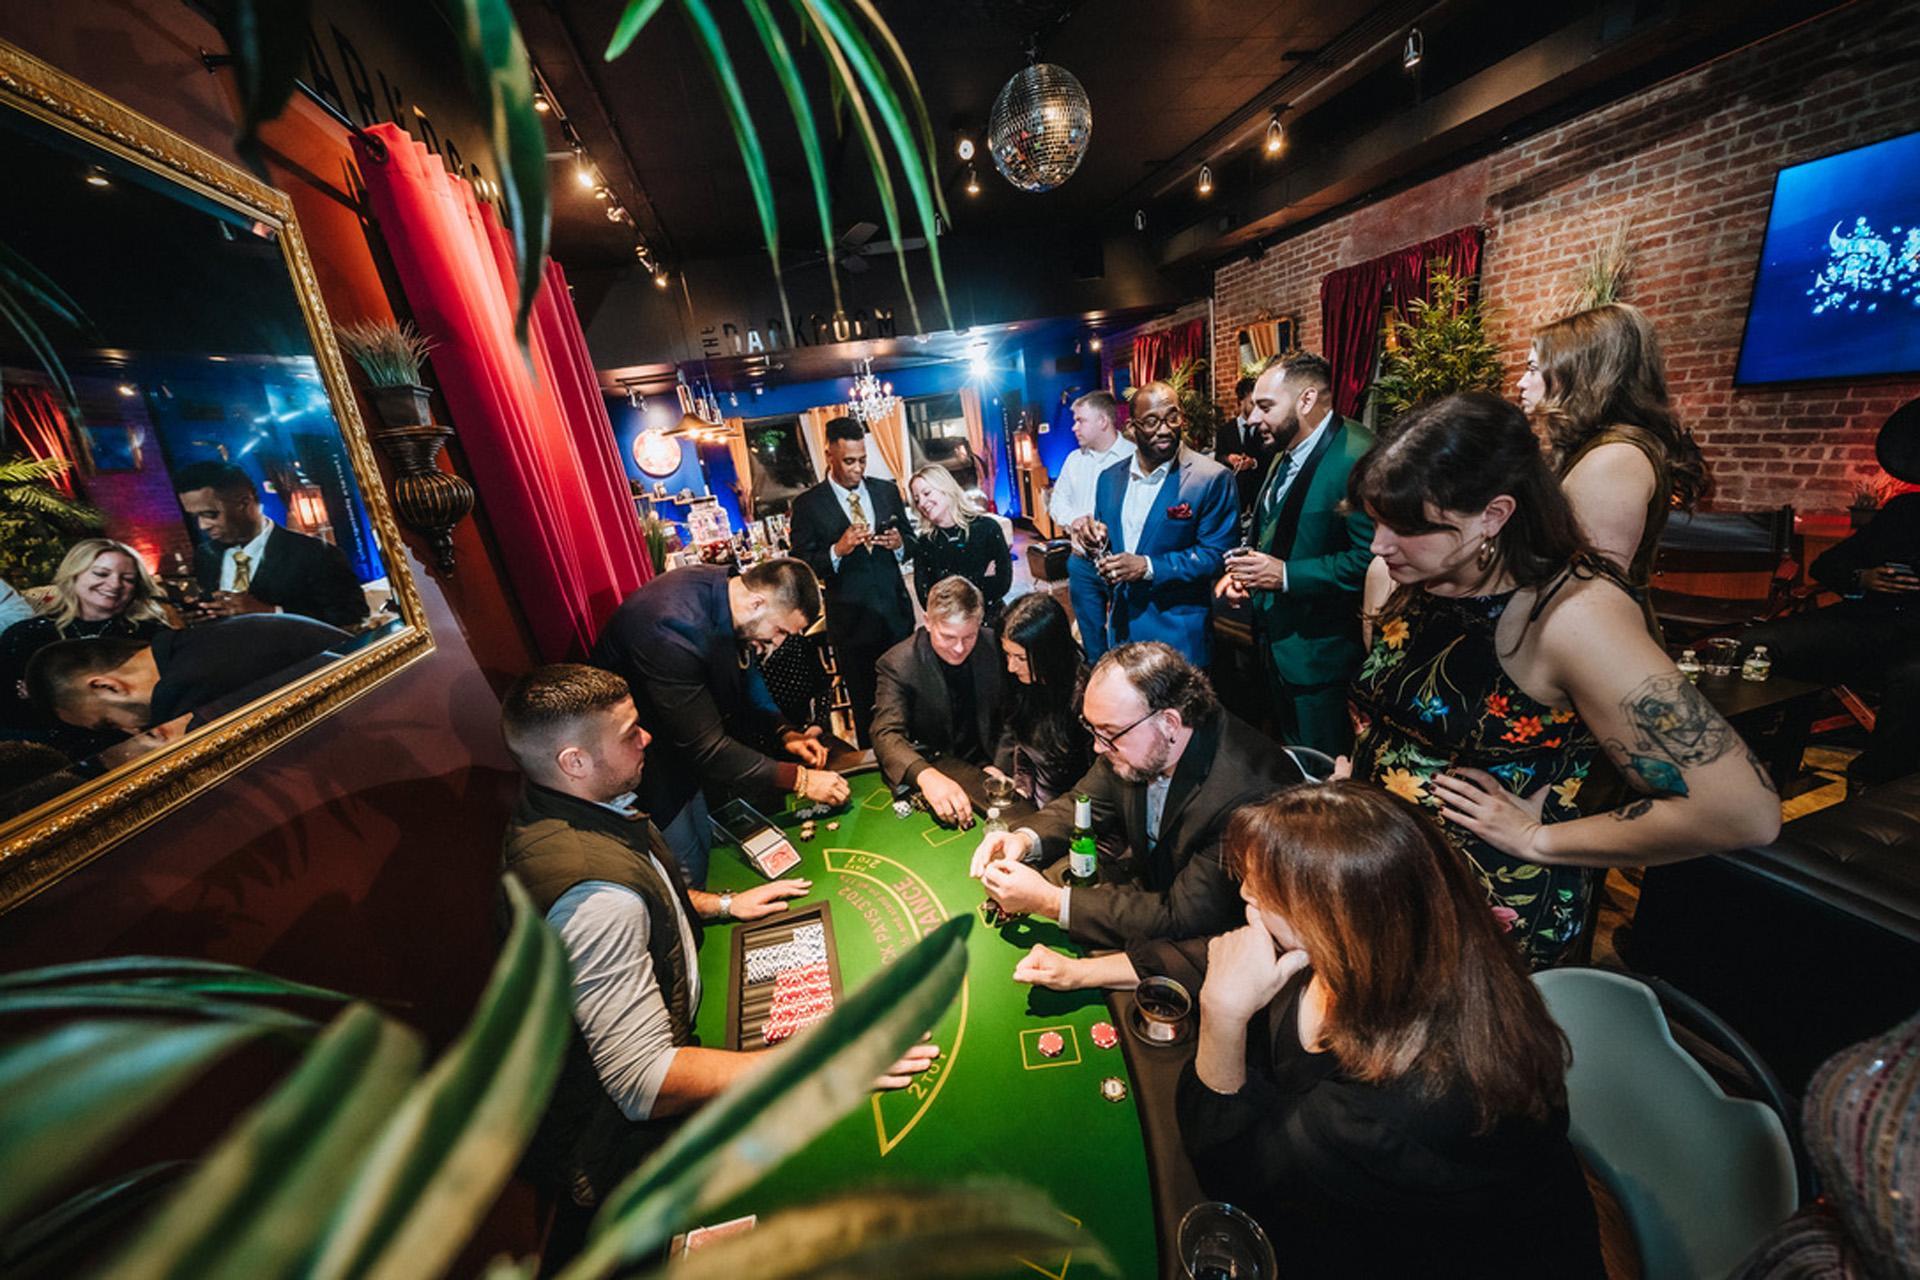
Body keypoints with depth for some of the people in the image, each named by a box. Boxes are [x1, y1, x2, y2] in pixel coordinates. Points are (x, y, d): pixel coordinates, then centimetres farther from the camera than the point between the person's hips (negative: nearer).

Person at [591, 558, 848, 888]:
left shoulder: (723, 588, -12)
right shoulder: (673, 628, -37)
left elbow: (743, 670, 6)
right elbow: (706, 748, -33)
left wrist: (783, 731, -6)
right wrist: (799, 779, -29)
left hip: (681, 746, 8)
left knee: (705, 851, 21)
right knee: (689, 875, 5)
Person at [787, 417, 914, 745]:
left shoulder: (888, 491, 6)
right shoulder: (807, 504, -5)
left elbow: (911, 544, 13)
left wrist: (899, 544, -10)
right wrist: (838, 550, -23)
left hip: (897, 612, 3)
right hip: (851, 622, -2)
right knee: (865, 707, 12)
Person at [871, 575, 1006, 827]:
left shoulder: (996, 647, -5)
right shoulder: (897, 664, -15)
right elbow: (886, 734, -25)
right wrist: (926, 775, -44)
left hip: (986, 768, 2)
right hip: (931, 769, -2)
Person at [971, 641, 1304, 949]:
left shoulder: (1251, 793, -34)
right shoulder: (1134, 734, -15)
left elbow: (1183, 918, -31)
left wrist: (1050, 901, -33)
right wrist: (1025, 839, -20)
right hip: (1151, 884, 6)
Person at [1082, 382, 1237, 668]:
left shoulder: (1213, 479, -10)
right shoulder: (1109, 478, 7)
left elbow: (1217, 555, -12)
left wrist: (1149, 567, -20)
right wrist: (1092, 534, -8)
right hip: (1122, 628, 5)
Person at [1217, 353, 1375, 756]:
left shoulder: (1356, 458, -21)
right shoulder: (1285, 455, 8)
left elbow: (1371, 559, -27)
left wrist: (1287, 575, -26)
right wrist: (1246, 569, 2)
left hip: (1320, 655, -9)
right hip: (1276, 643, 9)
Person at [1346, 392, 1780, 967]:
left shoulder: (1575, 616, -22)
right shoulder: (1390, 578, -3)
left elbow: (1744, 811, -21)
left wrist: (1537, 837, -15)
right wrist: (1361, 775, 5)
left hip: (1492, 918, -6)